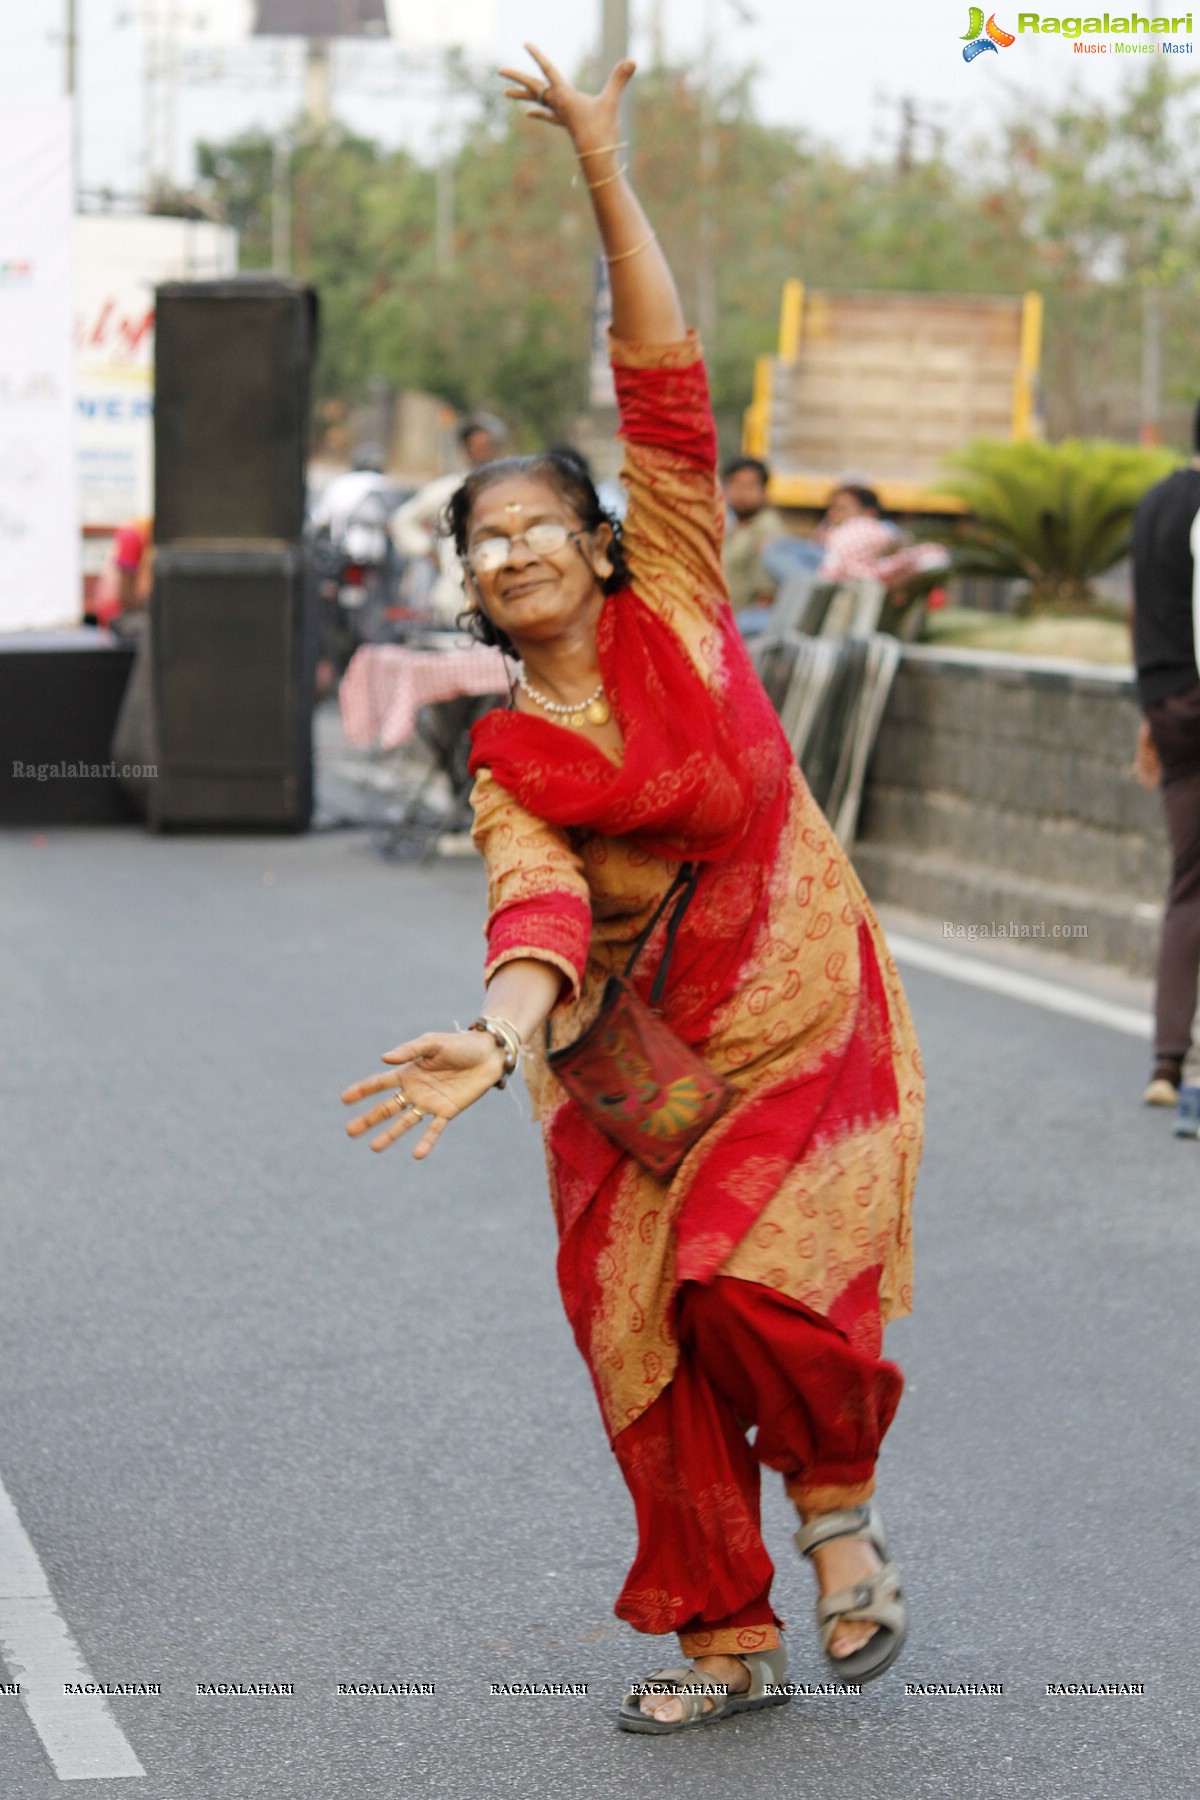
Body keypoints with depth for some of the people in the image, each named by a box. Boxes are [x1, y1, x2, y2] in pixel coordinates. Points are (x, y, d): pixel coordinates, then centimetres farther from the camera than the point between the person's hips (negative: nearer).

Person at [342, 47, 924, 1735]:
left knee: (740, 1277, -22)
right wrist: (499, 1038, -43)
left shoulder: (676, 612, -3)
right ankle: (731, 1642, 21)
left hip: (808, 1039, -2)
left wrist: (607, 175, -13)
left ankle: (841, 1497, 9)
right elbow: (541, 913, -22)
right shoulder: (510, 768, -3)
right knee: (646, 1350, 3)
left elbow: (667, 392, -9)